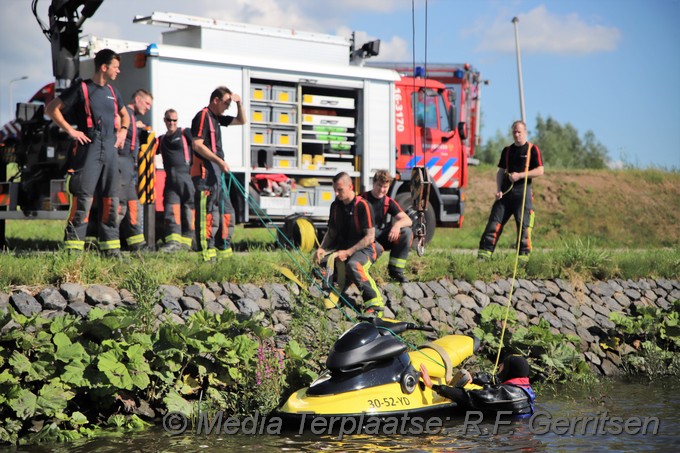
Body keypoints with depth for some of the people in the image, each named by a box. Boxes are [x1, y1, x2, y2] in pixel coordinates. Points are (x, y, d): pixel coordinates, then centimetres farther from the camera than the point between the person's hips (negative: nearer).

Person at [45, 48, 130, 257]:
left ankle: (110, 246, 12)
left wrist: (123, 130, 16)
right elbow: (51, 109, -2)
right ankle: (73, 246, -7)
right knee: (83, 198, -9)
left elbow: (124, 114, 36)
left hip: (110, 149, 7)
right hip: (89, 147, -6)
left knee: (111, 198, 6)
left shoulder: (112, 92, 18)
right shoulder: (81, 89, -2)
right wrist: (71, 131, -8)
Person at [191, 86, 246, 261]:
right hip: (205, 172, -10)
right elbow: (197, 144, -18)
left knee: (226, 211, 13)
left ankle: (224, 250, 19)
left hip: (217, 172, 10)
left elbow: (241, 121, 31)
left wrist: (239, 104, 12)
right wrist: (219, 160, -22)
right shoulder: (203, 116, -9)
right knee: (208, 212, -11)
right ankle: (207, 253, -12)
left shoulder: (216, 118, 19)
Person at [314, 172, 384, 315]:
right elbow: (331, 232, 17)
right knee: (323, 260, -17)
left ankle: (375, 303, -31)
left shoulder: (362, 205, -13)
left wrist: (348, 252, -20)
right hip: (343, 247, 7)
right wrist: (321, 248, -2)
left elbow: (370, 237, -16)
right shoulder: (335, 206, 8)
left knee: (353, 265, -37)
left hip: (364, 248, -7)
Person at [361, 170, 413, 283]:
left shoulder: (389, 202, 7)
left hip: (381, 237, 6)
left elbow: (408, 220, -2)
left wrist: (397, 224, -28)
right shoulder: (363, 200, -4)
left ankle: (395, 270, -10)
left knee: (406, 232, -17)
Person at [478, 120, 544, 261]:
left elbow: (540, 171, -5)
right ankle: (484, 253, -3)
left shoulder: (533, 149, 2)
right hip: (506, 191, 4)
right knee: (494, 221, -3)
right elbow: (501, 172, 16)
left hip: (523, 191, -4)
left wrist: (520, 175, -13)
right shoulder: (507, 150, 16)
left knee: (523, 225, -6)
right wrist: (498, 190, 2)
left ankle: (523, 255, 0)